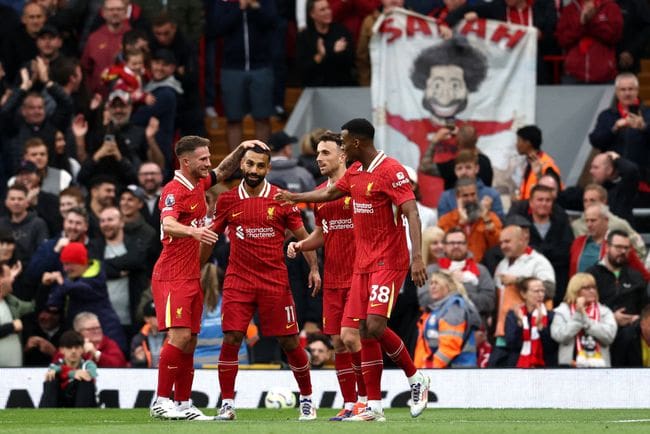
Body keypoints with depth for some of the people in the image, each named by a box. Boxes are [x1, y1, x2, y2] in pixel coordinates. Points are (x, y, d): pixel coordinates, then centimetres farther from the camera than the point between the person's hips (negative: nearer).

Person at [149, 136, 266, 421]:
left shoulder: (199, 183, 10)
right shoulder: (175, 191, -16)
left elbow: (223, 171, 31)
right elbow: (168, 226, -33)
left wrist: (241, 149, 15)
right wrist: (192, 231, -52)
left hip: (192, 277, 9)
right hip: (172, 276, -9)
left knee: (189, 341, 7)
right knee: (179, 336, -17)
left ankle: (183, 403, 11)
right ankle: (161, 401, -14)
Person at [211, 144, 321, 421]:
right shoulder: (227, 200, 3)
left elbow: (302, 236, 7)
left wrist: (314, 268, -4)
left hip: (275, 281, -1)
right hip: (238, 280, 1)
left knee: (289, 341, 2)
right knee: (231, 339, -10)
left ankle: (307, 399, 18)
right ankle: (227, 404, -3)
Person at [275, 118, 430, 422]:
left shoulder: (390, 170, -14)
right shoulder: (354, 172, 13)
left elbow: (411, 212, -21)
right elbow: (329, 194, 33)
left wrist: (417, 257, -31)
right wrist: (293, 197, 43)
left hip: (388, 261, -9)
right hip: (363, 263, 9)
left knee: (375, 325, -20)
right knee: (365, 332, 3)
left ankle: (416, 379, 1)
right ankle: (374, 407, 5)